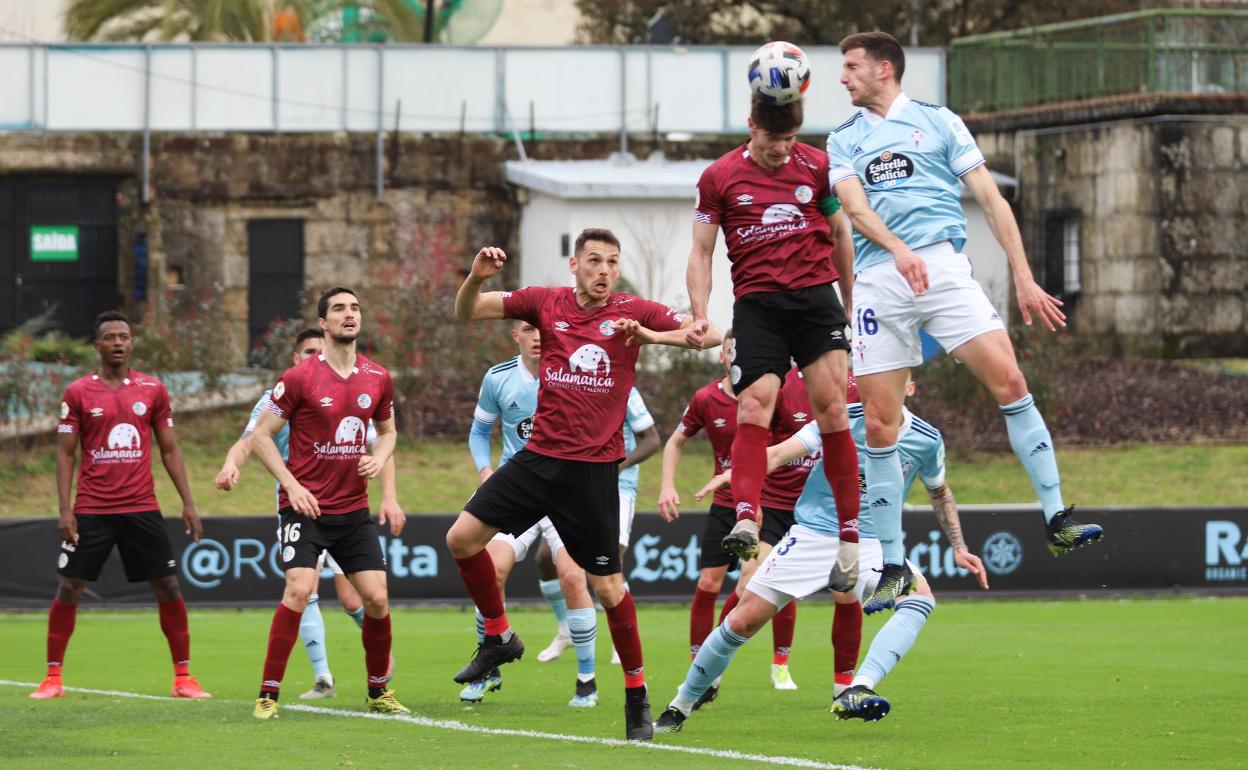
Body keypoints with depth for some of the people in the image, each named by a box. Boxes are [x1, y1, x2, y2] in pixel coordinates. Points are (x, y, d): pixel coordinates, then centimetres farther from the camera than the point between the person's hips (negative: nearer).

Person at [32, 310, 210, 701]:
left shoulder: (152, 390, 6)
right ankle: (53, 679, 5)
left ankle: (183, 678, 7)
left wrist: (188, 503, 4)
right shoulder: (78, 393, 1)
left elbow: (169, 450, 11)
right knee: (68, 588, -4)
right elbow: (65, 453, 3)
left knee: (168, 587, -1)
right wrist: (65, 510, -7)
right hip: (91, 509, -1)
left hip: (142, 508, 1)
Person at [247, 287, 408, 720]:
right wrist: (292, 485, -12)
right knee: (299, 589, -20)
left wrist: (379, 458, 1)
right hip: (306, 506, -4)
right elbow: (261, 436, -3)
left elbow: (387, 430, 23)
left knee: (376, 598, -2)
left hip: (354, 509, 4)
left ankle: (378, 692, 17)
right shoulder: (299, 379, -8)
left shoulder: (377, 379, 6)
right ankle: (268, 694, -13)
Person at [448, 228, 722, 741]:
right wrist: (477, 277, -14)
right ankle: (498, 638, 18)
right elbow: (466, 313, 7)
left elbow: (710, 335, -8)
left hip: (593, 468, -3)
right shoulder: (546, 303, 3)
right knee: (462, 537, -3)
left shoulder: (632, 312, -4)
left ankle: (637, 695, 11)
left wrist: (651, 335, -23)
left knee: (607, 586, -3)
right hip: (539, 456, 3)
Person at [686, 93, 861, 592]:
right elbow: (701, 251, 10)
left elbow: (840, 236, 20)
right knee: (753, 405, -18)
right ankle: (745, 523, -31)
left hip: (816, 294, 0)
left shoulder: (817, 167, 9)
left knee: (831, 407, -9)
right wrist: (700, 314, -2)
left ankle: (850, 540, -5)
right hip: (756, 303, 0)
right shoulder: (719, 178, 7)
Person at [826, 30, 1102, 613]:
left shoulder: (939, 123, 12)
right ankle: (892, 567, 6)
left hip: (943, 267, -2)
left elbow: (990, 199, 9)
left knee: (1008, 381, -17)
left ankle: (1056, 520, -11)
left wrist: (1023, 279, 2)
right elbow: (854, 205, -1)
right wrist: (899, 249, -21)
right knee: (879, 425, -2)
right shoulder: (843, 141, 17)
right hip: (877, 280, 2)